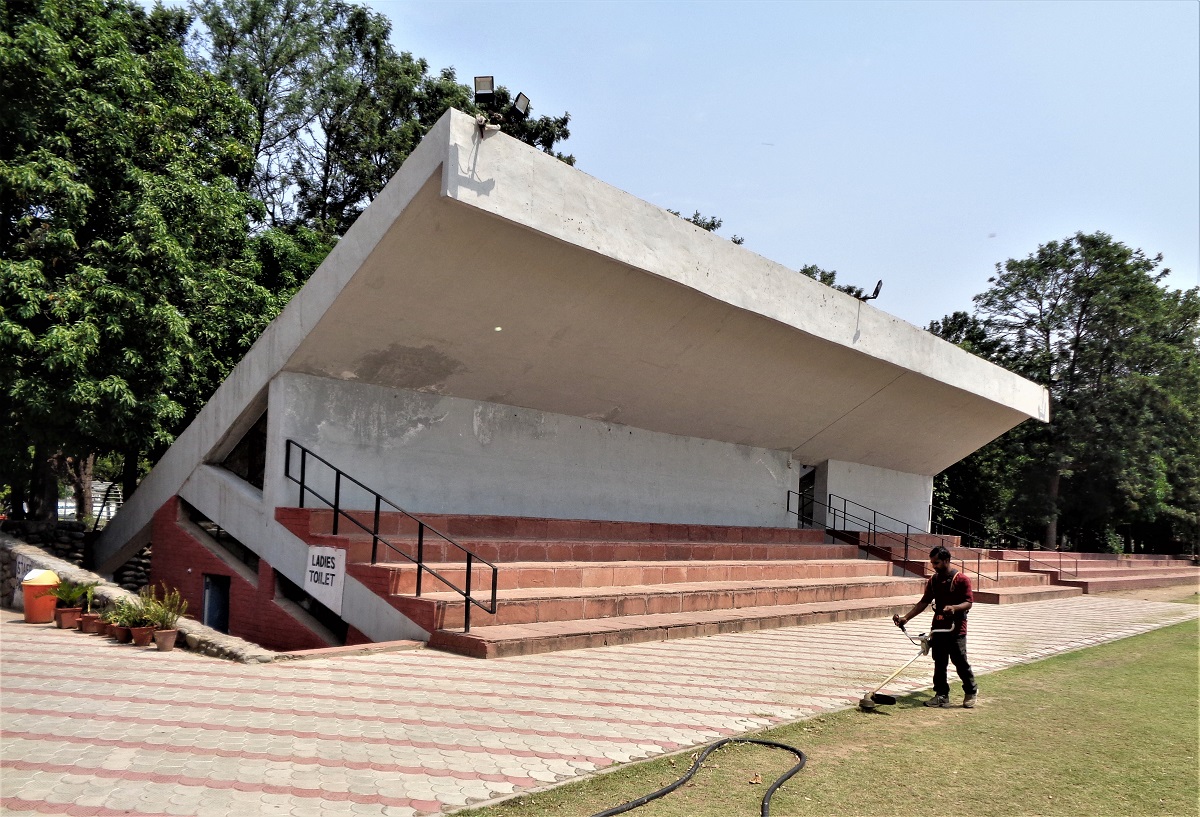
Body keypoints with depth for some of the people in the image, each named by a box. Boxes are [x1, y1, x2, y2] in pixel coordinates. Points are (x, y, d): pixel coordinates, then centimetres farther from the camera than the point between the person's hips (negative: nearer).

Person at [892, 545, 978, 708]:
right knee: (939, 663, 7)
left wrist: (954, 607, -31)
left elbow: (969, 602, -10)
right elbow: (924, 602, 11)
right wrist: (906, 617, 4)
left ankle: (971, 692, 19)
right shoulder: (933, 580, 9)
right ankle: (942, 695, 17)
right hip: (938, 627, 6)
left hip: (956, 628, -6)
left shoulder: (961, 579, -8)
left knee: (960, 661, -2)